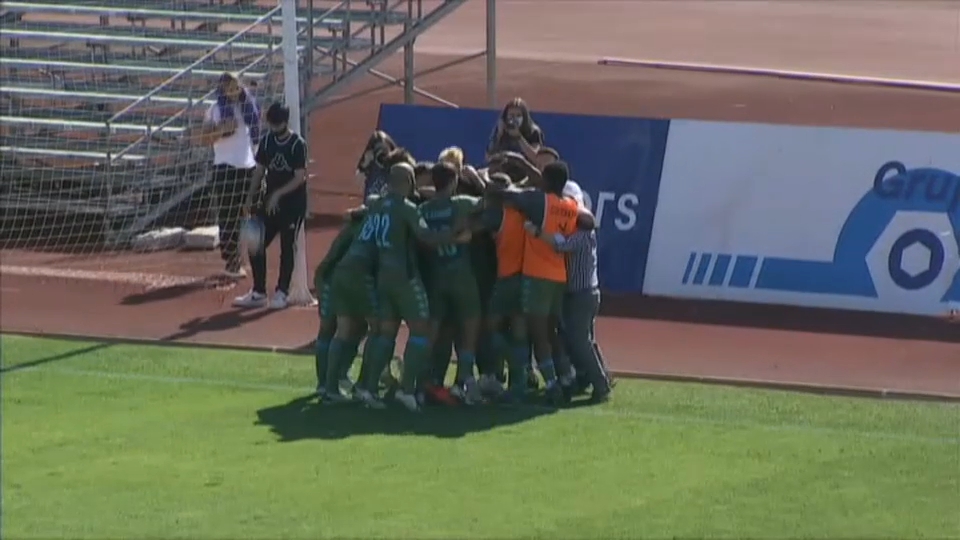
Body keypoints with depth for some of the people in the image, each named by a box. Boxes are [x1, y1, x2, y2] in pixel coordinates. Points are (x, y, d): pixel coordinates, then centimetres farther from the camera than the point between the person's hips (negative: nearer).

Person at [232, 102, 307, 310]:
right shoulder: (267, 141, 5)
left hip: (293, 203, -6)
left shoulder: (297, 144, -12)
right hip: (270, 202, 6)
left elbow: (300, 177, -16)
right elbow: (259, 171, 11)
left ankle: (281, 292, 8)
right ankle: (258, 292, 13)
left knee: (287, 248, -2)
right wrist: (250, 198, 2)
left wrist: (278, 194, -23)